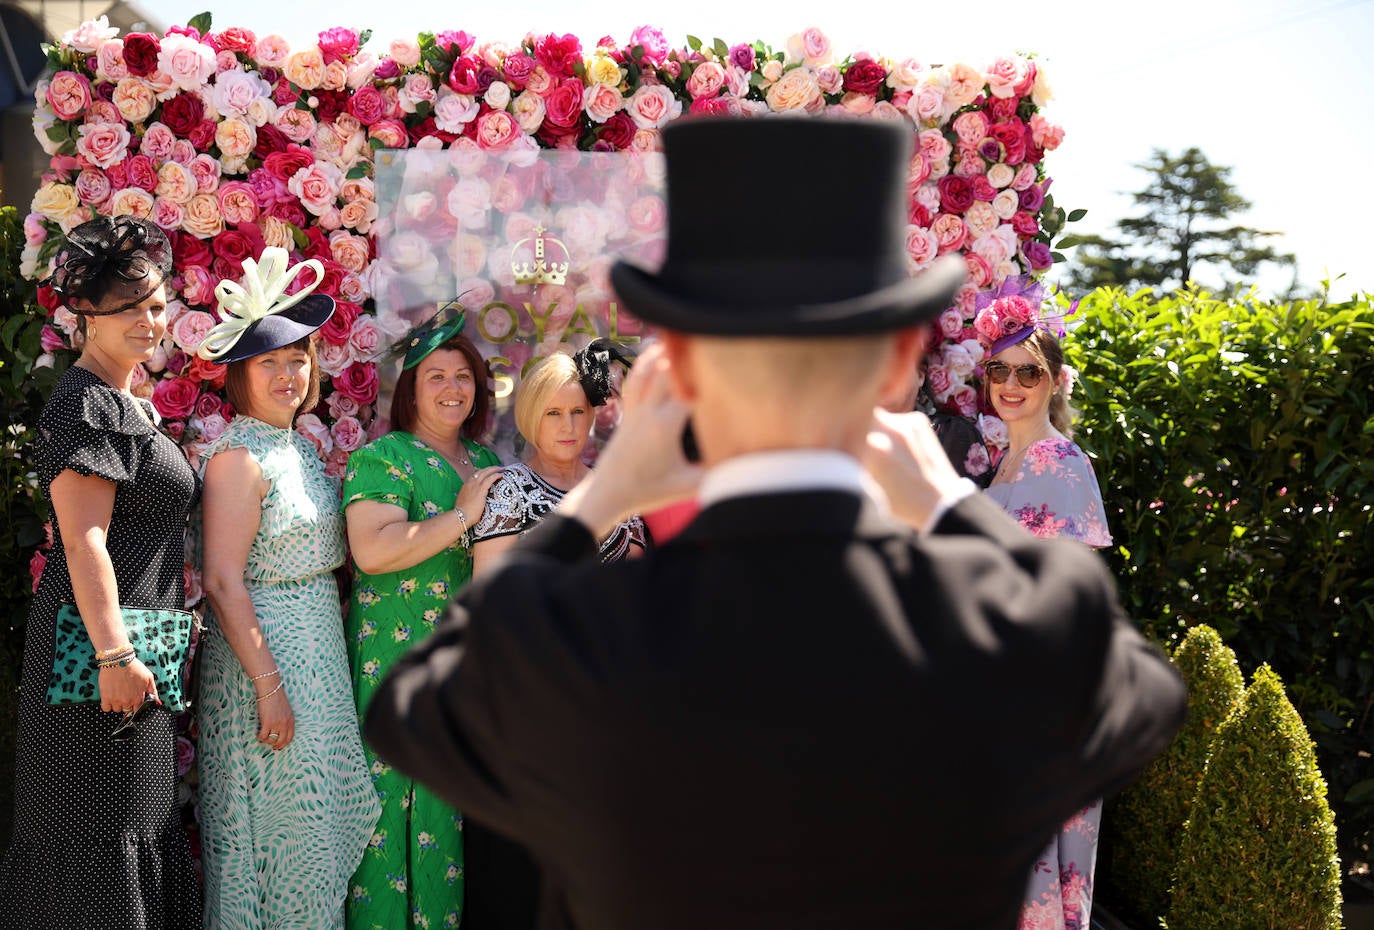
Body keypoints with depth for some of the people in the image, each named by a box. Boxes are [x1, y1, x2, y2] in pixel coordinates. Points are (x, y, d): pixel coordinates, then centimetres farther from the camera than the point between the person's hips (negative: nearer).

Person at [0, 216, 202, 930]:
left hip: (132, 643, 10)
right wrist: (114, 655, -25)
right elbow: (84, 538, -21)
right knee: (103, 825, -4)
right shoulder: (86, 404, -13)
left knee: (128, 829, 14)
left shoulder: (123, 402, 19)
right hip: (103, 639, -10)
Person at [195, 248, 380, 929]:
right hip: (265, 649, -8)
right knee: (279, 819, 0)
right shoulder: (240, 456, -14)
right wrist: (267, 682, -22)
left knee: (315, 817, 14)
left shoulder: (302, 449, 12)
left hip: (318, 646, 8)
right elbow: (223, 581, -20)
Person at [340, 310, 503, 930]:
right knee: (404, 799, -4)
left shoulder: (483, 458, 16)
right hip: (401, 660, -7)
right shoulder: (383, 459, -6)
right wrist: (462, 517, -16)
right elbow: (372, 551, -21)